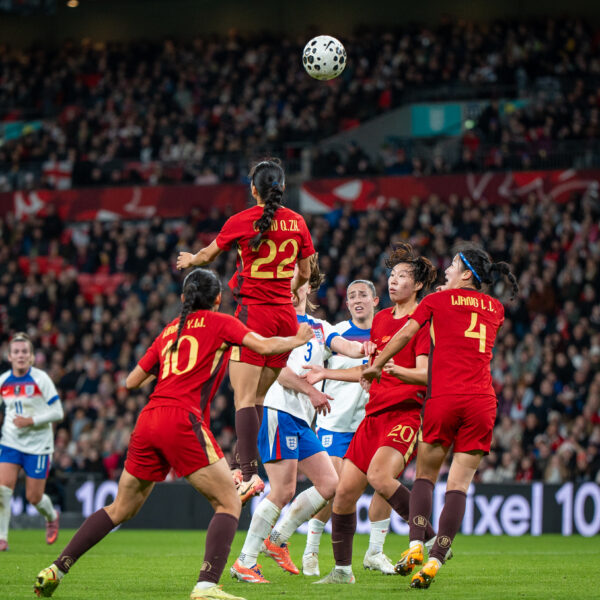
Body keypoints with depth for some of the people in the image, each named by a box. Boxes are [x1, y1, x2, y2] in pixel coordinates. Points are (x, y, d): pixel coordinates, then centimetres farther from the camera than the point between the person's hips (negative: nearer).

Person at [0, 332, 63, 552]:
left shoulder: (40, 379, -11)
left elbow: (57, 412, -10)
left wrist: (31, 421, -21)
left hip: (38, 444, -3)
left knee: (33, 497, 3)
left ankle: (51, 517, 37)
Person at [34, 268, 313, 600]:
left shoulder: (169, 331, 23)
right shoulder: (219, 323, 8)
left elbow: (131, 381, 25)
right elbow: (264, 346, -4)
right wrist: (299, 338, 14)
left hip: (147, 420, 6)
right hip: (182, 421, -6)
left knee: (121, 509, 19)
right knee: (228, 503, -2)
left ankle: (56, 569, 16)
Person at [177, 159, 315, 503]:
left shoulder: (241, 222, -6)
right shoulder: (297, 223, 5)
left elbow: (209, 255, 11)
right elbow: (304, 275, 16)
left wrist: (190, 260, 34)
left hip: (254, 312, -5)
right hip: (286, 315, 5)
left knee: (244, 399, -9)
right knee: (258, 398, 11)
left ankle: (249, 473, -21)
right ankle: (243, 464, 14)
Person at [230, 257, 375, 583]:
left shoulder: (320, 327, 21)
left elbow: (343, 345, 1)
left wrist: (360, 348, -21)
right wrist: (309, 390, -14)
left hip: (302, 420, 8)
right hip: (278, 411, -8)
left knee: (329, 485, 3)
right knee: (283, 491, -13)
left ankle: (277, 540, 15)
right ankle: (245, 562, -6)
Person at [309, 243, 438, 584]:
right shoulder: (381, 319, 18)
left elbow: (425, 375, -15)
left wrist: (397, 369, -33)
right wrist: (325, 374, 30)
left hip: (407, 412, -7)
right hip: (375, 413, 8)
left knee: (379, 476, -31)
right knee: (344, 493, 2)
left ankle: (431, 541, -21)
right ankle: (343, 570, 16)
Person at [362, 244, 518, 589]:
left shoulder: (438, 300, 7)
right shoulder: (496, 309, 18)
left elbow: (406, 334, 6)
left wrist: (377, 365, 20)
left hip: (444, 399, -2)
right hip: (483, 402, 2)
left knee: (426, 475, 11)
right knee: (459, 485, -1)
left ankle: (416, 547, -7)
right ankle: (434, 562, -10)